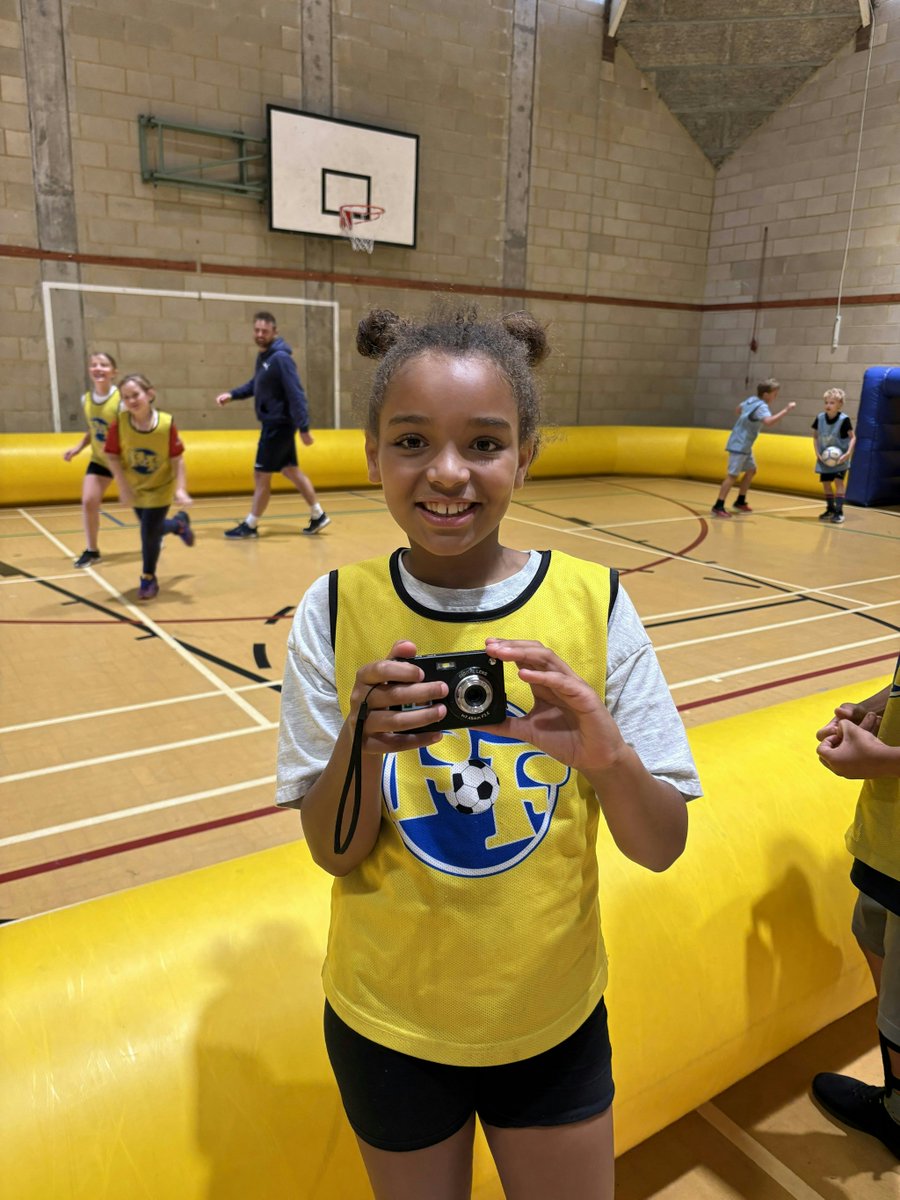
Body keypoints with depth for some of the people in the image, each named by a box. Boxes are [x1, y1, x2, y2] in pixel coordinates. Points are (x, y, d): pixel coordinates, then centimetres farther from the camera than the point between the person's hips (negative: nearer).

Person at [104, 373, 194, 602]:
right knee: (151, 529, 14)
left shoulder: (167, 424, -24)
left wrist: (180, 489, -24)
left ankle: (148, 579, 17)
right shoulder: (119, 424, -20)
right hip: (135, 488, 3)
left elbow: (177, 459, -17)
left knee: (149, 532, -6)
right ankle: (179, 523, 50)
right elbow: (112, 456, -12)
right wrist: (123, 486, -19)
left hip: (160, 487, -3)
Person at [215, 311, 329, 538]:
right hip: (274, 424, 9)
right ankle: (318, 516, 21)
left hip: (279, 425, -9)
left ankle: (249, 526, 10)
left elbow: (296, 394, -22)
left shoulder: (281, 358, -18)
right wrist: (232, 394, 9)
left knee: (261, 475, -1)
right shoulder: (263, 356, 10)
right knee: (291, 470, 14)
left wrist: (304, 428, -25)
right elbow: (255, 384, 23)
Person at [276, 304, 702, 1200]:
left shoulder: (592, 602, -15)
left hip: (553, 1016, 1)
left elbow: (663, 849, -12)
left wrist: (608, 755, -33)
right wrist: (362, 739, -31)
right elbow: (333, 852, -11)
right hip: (388, 1021, 0)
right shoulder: (337, 611, -15)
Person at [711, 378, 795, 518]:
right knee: (733, 475, -14)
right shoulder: (761, 406, -20)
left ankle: (740, 502, 25)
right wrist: (786, 410, -36)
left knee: (751, 470, 18)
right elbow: (768, 422, -40)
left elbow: (738, 409, 26)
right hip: (739, 445, -10)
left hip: (745, 446, 10)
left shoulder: (751, 399, 7)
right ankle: (718, 506, -16)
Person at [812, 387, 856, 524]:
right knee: (825, 483, 10)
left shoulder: (844, 420, -18)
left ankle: (839, 512, -10)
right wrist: (817, 453, -7)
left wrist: (848, 453, -23)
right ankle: (830, 509, 27)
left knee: (838, 481, -13)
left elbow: (853, 437, -12)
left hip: (839, 457, -4)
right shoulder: (820, 418, -7)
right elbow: (815, 436, 4)